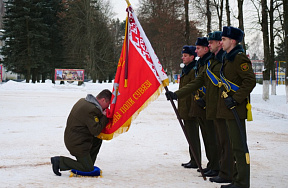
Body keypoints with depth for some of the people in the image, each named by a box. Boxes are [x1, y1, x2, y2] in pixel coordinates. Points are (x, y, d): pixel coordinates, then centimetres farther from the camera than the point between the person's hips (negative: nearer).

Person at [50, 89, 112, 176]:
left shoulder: (83, 101, 8)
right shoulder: (91, 109, -23)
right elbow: (95, 131, -22)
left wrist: (101, 114, 5)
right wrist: (104, 117, -13)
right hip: (76, 143, -10)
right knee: (88, 169, -4)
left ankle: (88, 163, 20)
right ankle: (59, 161, -4)